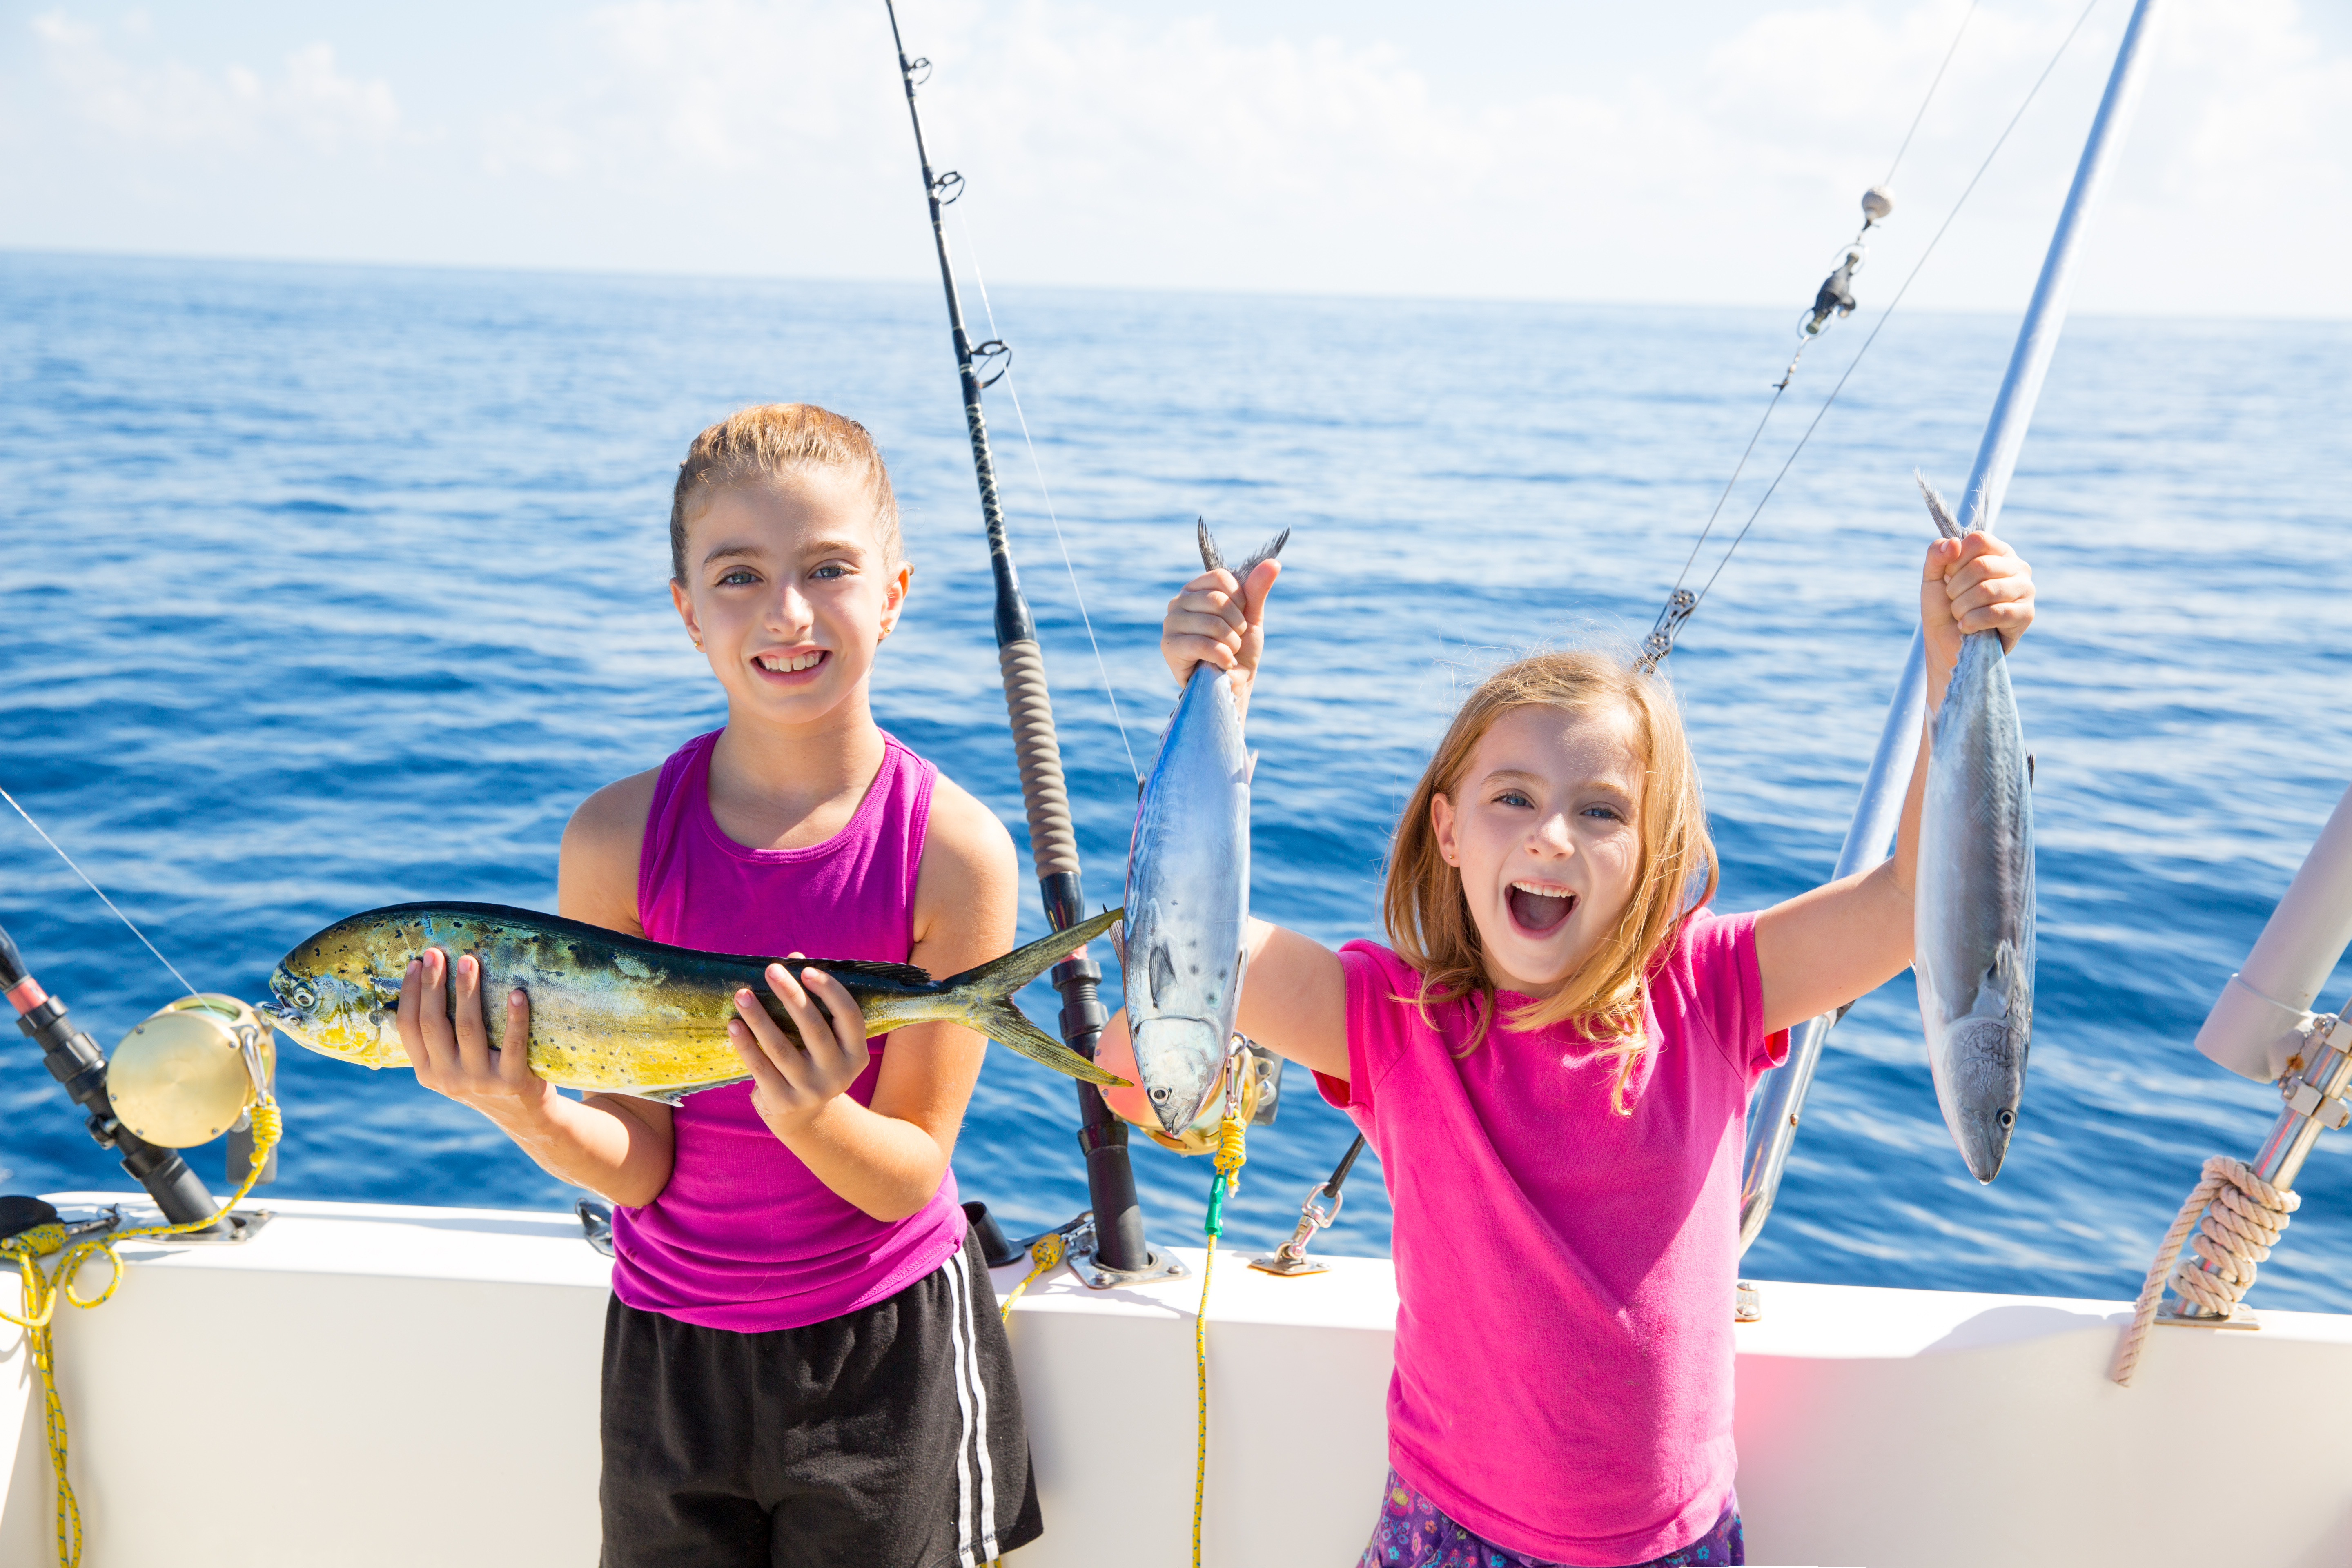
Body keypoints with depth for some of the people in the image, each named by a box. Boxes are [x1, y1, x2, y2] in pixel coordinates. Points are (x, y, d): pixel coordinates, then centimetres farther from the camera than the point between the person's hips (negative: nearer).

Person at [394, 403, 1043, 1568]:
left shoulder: (953, 848, -19)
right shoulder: (619, 839, -13)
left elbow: (910, 1177, -14)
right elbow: (638, 1166, -10)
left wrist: (812, 1114, -34)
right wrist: (527, 1111, -30)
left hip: (887, 1346, -1)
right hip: (668, 1345, 2)